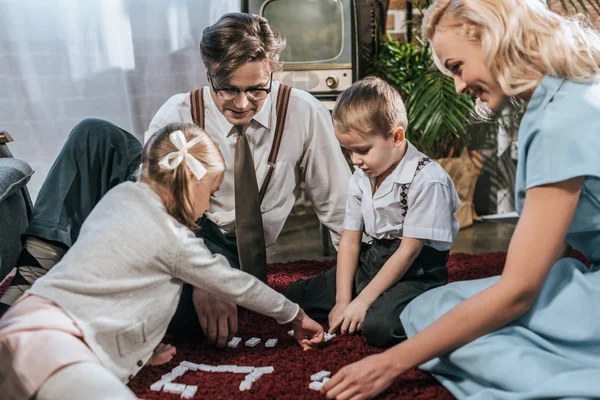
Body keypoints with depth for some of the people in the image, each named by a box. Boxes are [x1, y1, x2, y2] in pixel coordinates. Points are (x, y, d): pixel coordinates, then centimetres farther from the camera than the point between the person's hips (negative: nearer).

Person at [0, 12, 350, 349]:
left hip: (226, 249, 0)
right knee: (96, 135, -20)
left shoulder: (305, 114, -12)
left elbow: (340, 208, -5)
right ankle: (37, 271, -25)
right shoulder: (180, 114, -11)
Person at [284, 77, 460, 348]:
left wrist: (362, 301, -18)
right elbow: (349, 241, 2)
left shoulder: (427, 179, -20)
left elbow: (409, 251, -20)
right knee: (293, 296, 2)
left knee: (379, 326, -35)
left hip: (417, 272, -7)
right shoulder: (360, 179, 3)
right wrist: (343, 301, -6)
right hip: (372, 261, 7)